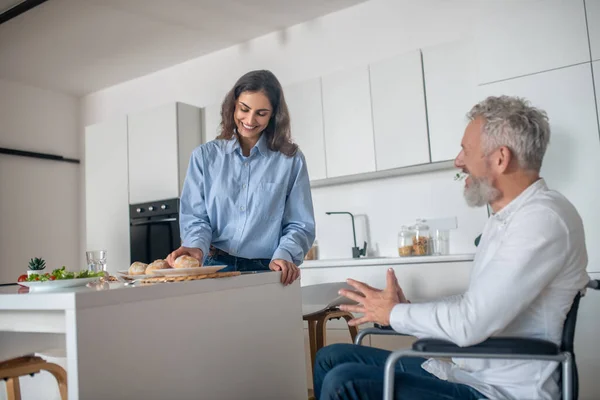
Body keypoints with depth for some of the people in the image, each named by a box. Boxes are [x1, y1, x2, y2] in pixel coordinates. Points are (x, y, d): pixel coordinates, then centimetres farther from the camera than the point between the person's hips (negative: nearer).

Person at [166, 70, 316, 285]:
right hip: (215, 268, 1)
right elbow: (195, 217, 7)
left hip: (267, 273, 0)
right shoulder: (204, 156, 9)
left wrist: (284, 256, -14)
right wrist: (197, 246, -14)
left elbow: (299, 225, 4)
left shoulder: (291, 159, 5)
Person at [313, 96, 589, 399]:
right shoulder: (504, 219, 14)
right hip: (464, 369, 9)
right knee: (331, 358, 5)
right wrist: (407, 307, 1)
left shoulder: (544, 218, -19)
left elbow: (470, 323, -26)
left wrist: (394, 313, -9)